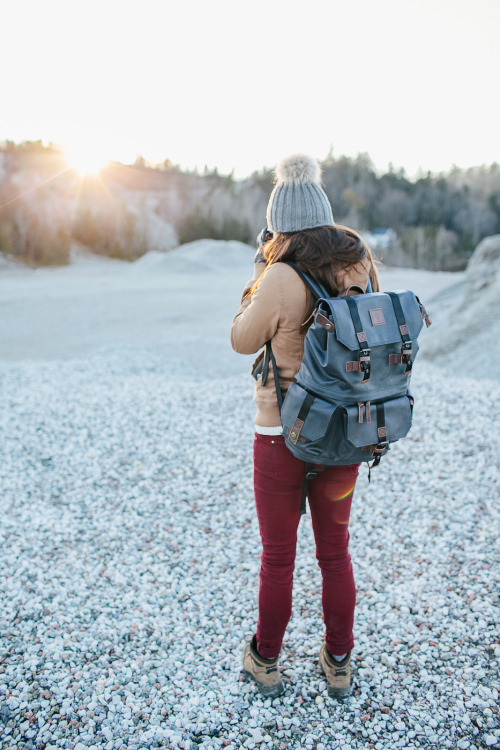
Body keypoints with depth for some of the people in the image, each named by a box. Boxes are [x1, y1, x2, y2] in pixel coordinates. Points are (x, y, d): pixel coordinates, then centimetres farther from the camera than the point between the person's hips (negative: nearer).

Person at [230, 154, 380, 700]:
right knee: (335, 552, 20)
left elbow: (243, 340, -7)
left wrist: (261, 270, 0)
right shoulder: (361, 268, -3)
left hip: (282, 435, -4)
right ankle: (338, 665, 35)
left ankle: (265, 663, 35)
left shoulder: (281, 278, -20)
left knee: (277, 557, 14)